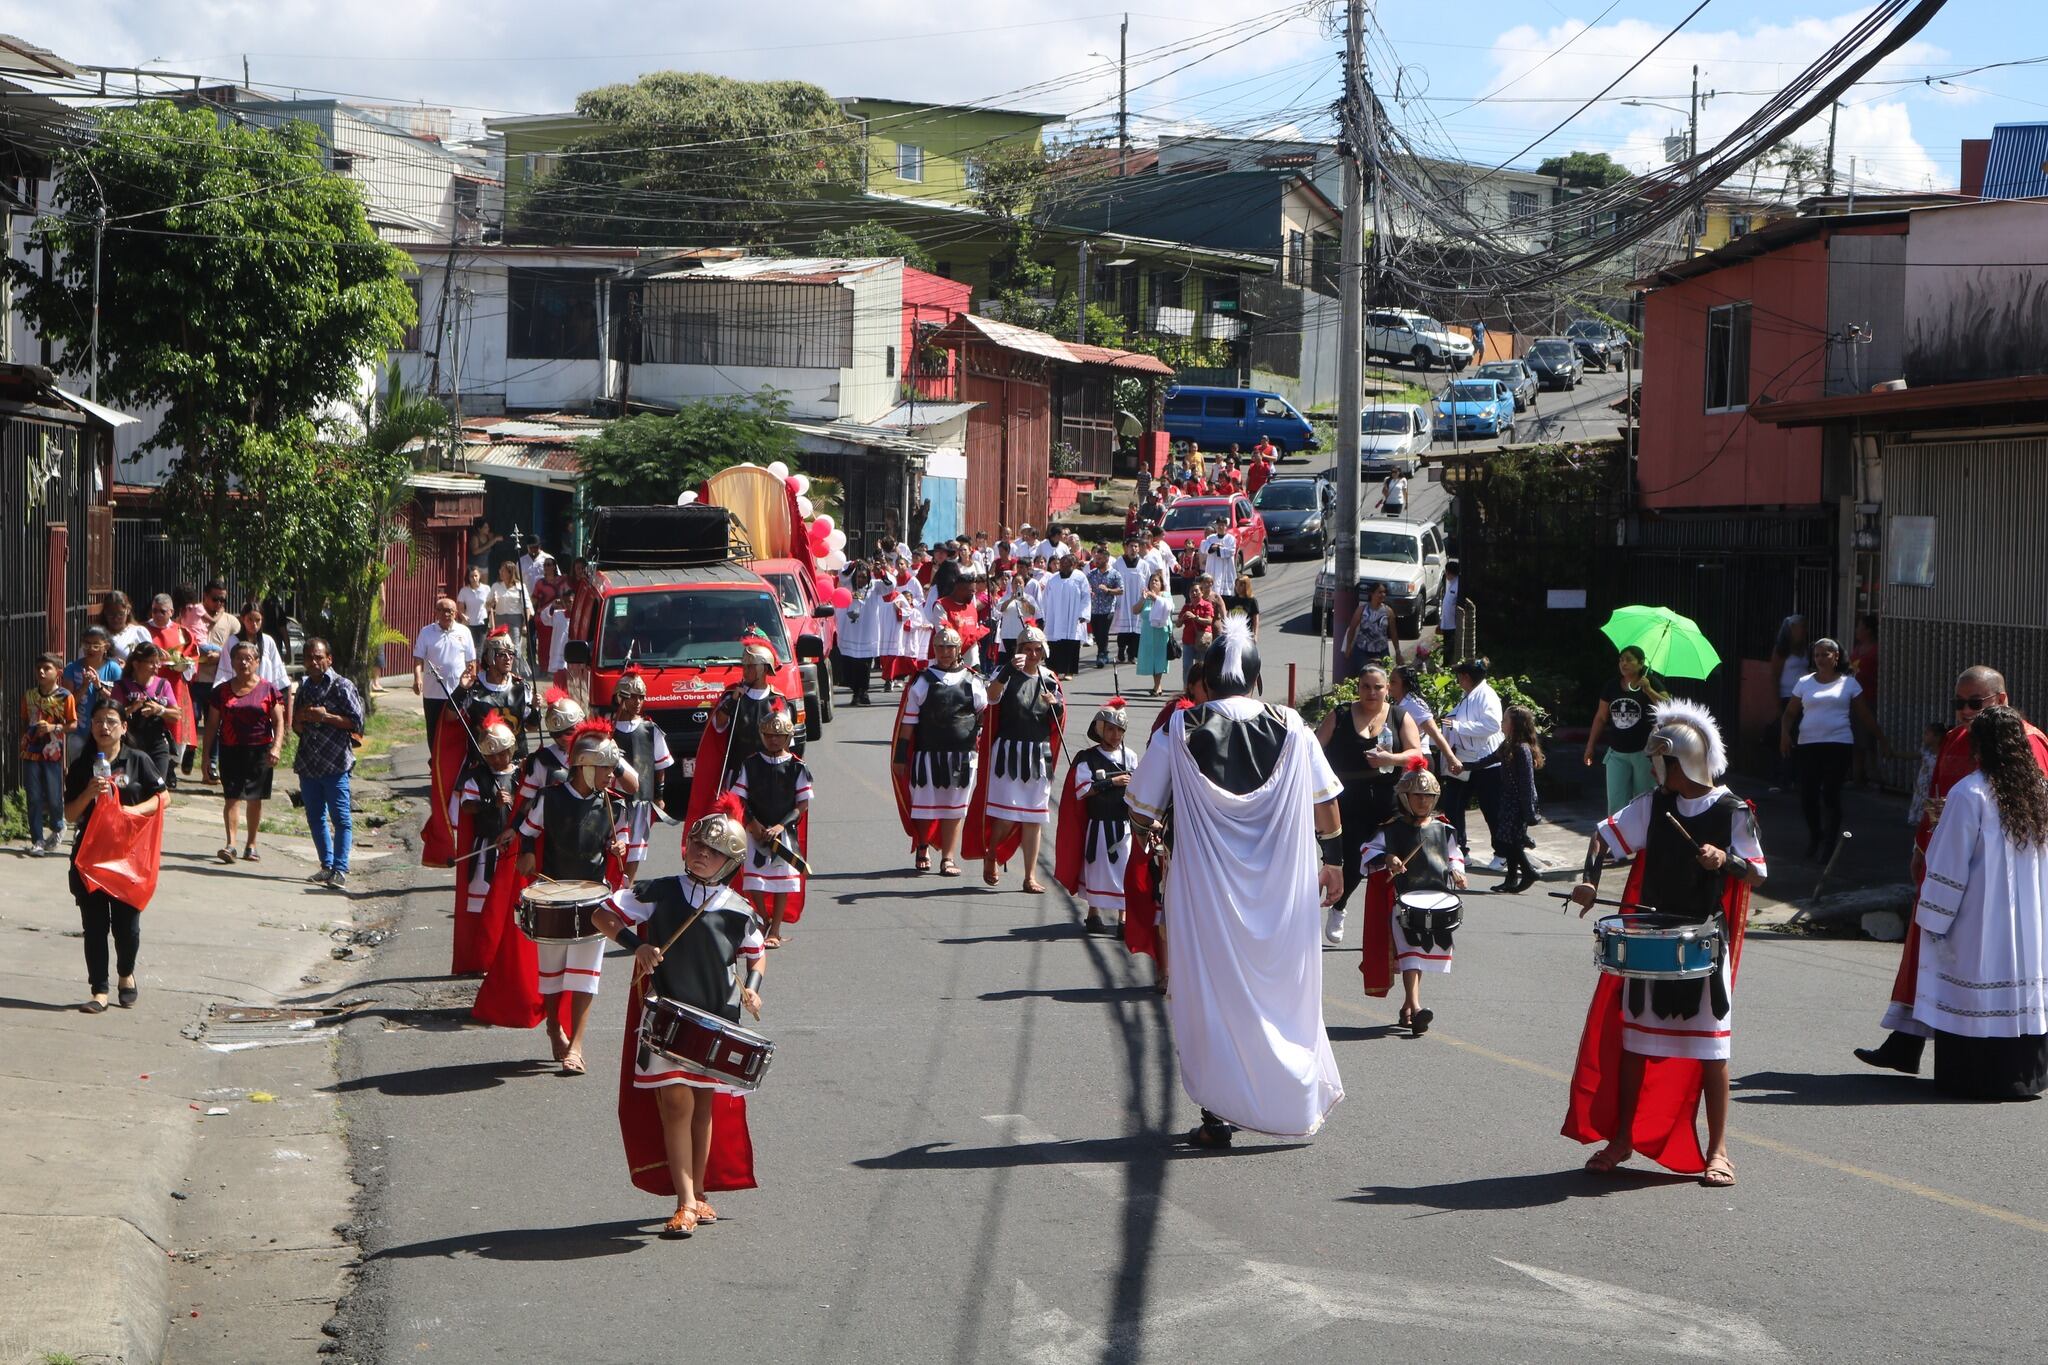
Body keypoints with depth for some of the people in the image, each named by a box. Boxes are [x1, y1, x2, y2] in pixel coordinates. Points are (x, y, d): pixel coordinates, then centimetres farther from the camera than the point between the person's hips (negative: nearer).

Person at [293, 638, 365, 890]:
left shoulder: (342, 686, -5)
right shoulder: (304, 686, 16)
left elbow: (356, 721, -9)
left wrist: (325, 717, -16)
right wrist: (301, 718, -2)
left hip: (335, 763, -7)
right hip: (307, 762, 7)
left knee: (341, 818, -8)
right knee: (315, 817, 11)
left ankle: (340, 870, -11)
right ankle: (327, 867, 20)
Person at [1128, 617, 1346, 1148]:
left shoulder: (1180, 728, -6)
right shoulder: (1290, 727, -1)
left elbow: (1141, 810, -2)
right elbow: (1326, 801, 6)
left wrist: (1152, 827, 20)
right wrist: (1333, 860, 18)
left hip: (1205, 881, -2)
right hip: (1281, 884, 2)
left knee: (1211, 990, 6)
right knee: (1283, 985, 14)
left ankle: (1218, 1114, 6)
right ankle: (1302, 1097, 22)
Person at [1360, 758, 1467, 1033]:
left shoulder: (1443, 829, 12)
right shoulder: (1392, 829, 0)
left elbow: (1454, 854, 23)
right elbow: (1368, 851, -3)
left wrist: (1456, 871, 3)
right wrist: (1387, 859, -21)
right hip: (1404, 899, -5)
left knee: (1426, 955, 10)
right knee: (1411, 951, -17)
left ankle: (1407, 1007, 23)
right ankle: (1415, 1007, -28)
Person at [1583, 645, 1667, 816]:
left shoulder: (1650, 683, -5)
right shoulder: (1612, 686, 5)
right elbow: (1601, 717, 12)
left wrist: (1649, 691, -28)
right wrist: (1590, 746, 12)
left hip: (1644, 753, -3)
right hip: (1617, 753, 3)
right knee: (1616, 803, 1)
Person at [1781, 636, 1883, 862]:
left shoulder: (1848, 683, 7)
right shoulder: (1804, 683, 10)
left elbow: (1865, 715, 12)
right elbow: (1790, 712, 13)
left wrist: (1882, 739, 12)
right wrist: (1785, 733, -5)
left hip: (1839, 744, -2)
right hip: (1808, 745, 2)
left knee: (1831, 795, -7)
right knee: (1807, 794, -2)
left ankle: (1828, 844, 3)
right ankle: (1814, 836, 23)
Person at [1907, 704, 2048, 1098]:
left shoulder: (1969, 794, -14)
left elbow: (1948, 866, -12)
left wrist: (1933, 921, -5)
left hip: (1979, 922, -5)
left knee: (1976, 998, 2)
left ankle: (1975, 1077, 4)